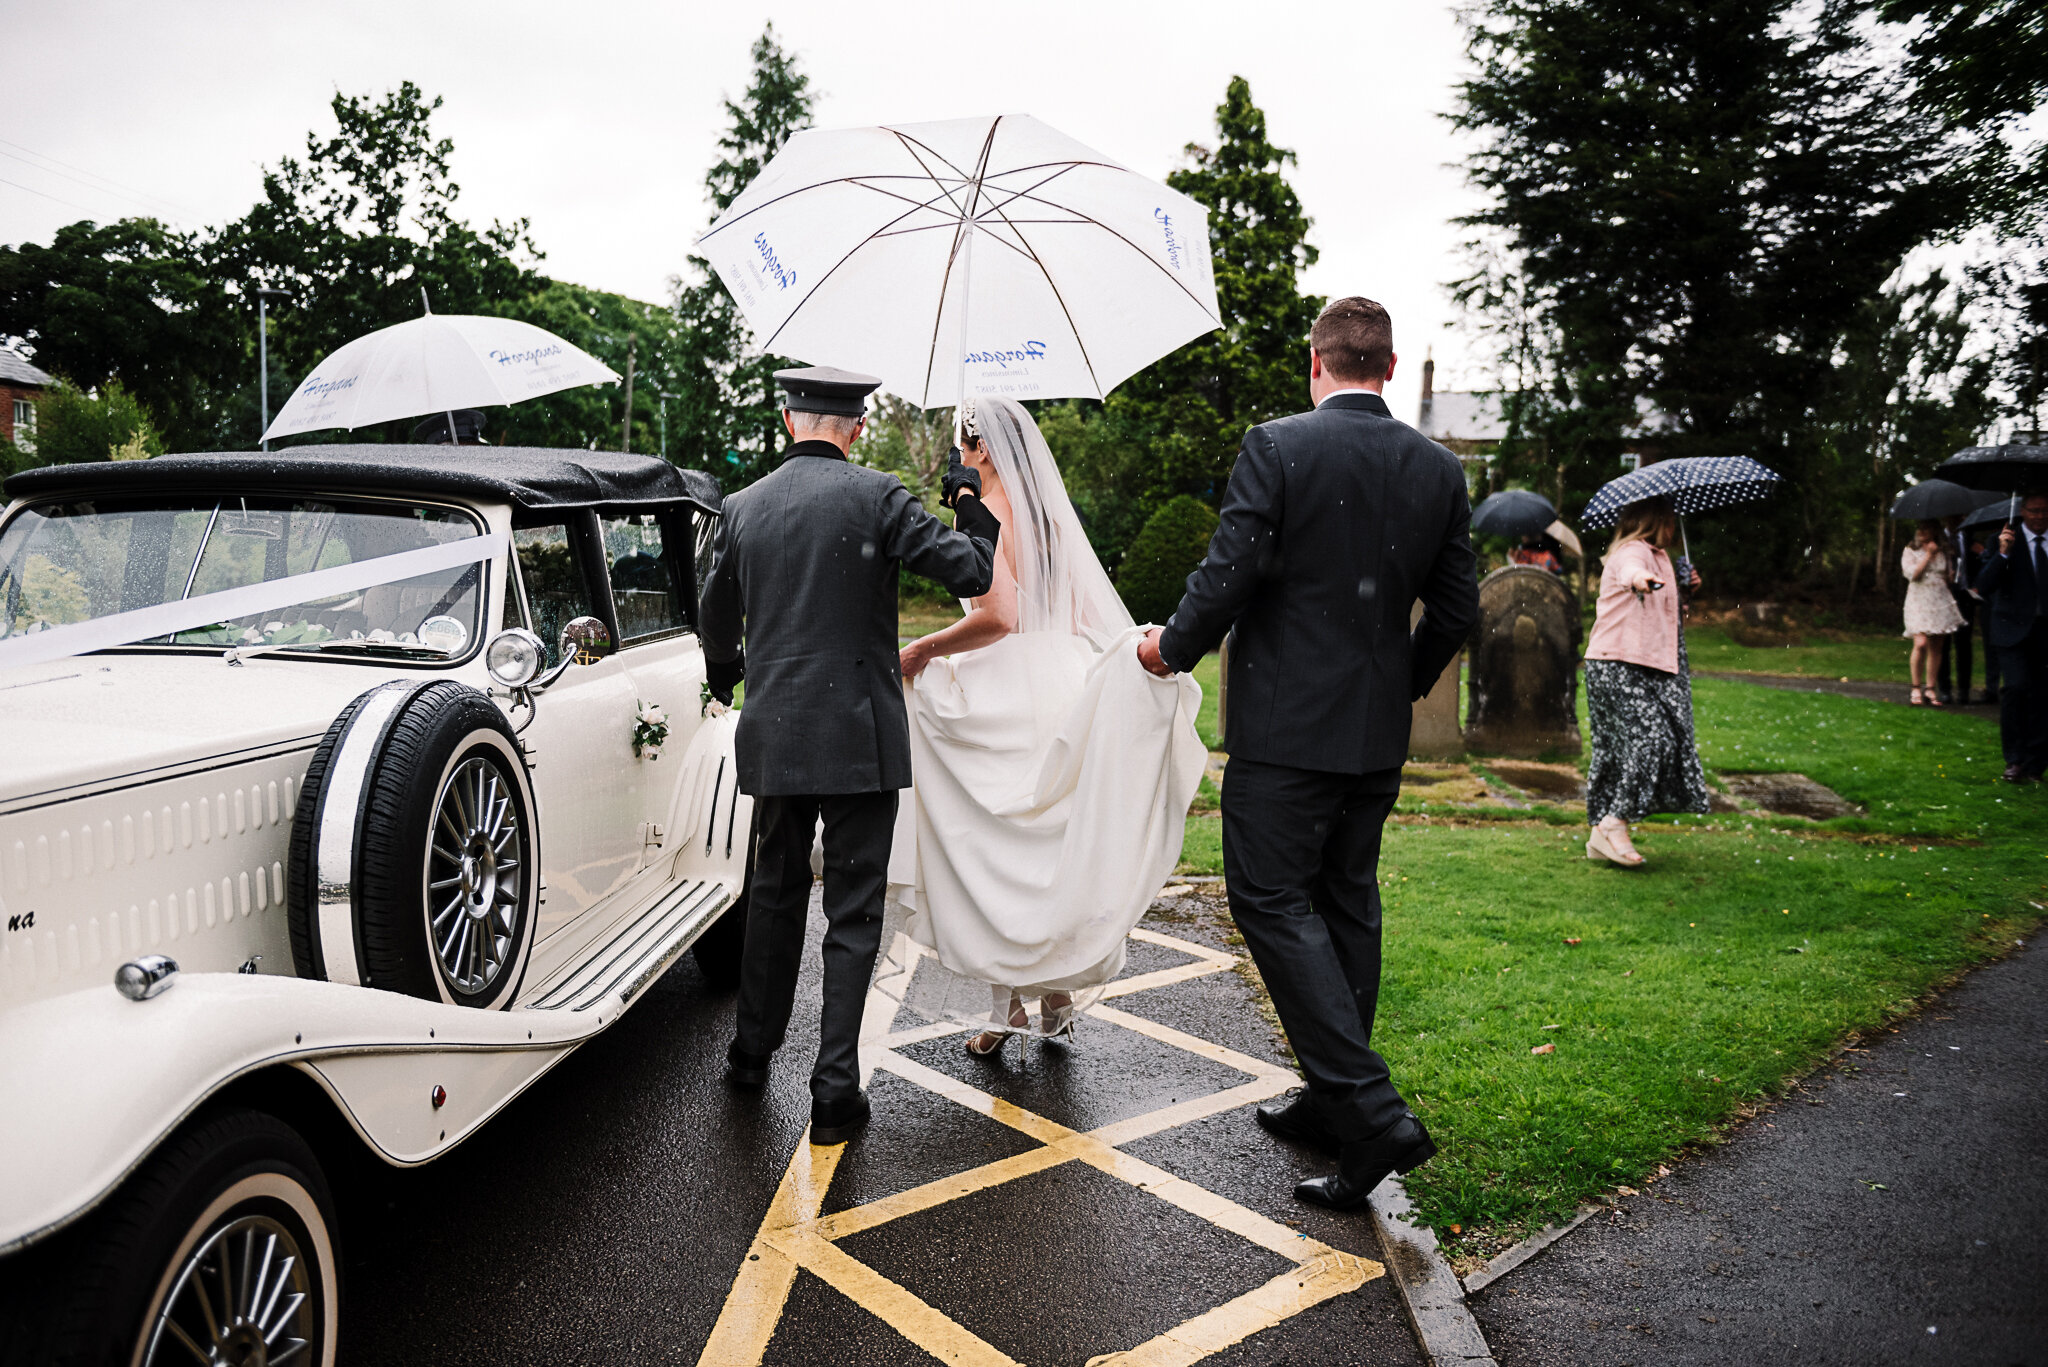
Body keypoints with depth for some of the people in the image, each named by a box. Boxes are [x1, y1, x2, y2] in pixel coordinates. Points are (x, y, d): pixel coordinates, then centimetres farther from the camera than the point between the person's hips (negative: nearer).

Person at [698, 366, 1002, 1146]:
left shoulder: (743, 508, 7)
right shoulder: (876, 497, -8)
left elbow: (716, 620, 18)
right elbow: (975, 572, -11)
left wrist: (724, 675, 39)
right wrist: (969, 500, 8)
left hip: (774, 736, 5)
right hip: (858, 738, -4)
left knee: (775, 894, 21)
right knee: (853, 915, 3)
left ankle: (753, 1051, 34)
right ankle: (834, 1090, 6)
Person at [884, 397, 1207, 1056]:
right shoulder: (1052, 513, 12)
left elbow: (998, 615, -22)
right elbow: (1092, 615, 10)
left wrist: (923, 649, -12)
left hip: (1006, 696, -7)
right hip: (1061, 689, 7)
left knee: (995, 846, 4)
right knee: (1052, 844, 14)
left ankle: (1006, 1002, 10)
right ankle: (1059, 993, 23)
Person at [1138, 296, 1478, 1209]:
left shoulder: (1276, 448, -11)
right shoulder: (1439, 468, 5)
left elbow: (1229, 575, -16)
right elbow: (1457, 609, 8)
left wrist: (1173, 649, 2)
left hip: (1286, 724, -6)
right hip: (1378, 732, 6)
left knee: (1272, 901, -1)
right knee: (1347, 902, 15)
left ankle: (1372, 1114, -8)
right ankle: (1334, 1100, 26)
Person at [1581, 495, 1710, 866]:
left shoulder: (1657, 556, 23)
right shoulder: (1632, 551, -9)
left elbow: (1659, 604, 38)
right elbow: (1630, 571, -36)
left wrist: (1683, 587, 19)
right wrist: (1640, 579, -59)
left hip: (1644, 665, 10)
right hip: (1617, 665, -10)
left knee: (1617, 747, 8)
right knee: (1652, 738, -17)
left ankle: (1601, 834, 10)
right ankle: (1613, 824, -14)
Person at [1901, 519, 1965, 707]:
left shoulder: (1943, 552, 15)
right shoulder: (1910, 550, 6)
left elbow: (1949, 576, 23)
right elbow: (1912, 574, -8)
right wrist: (1928, 555, -6)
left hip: (1940, 602, 4)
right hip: (1919, 601, -4)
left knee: (1936, 647, 1)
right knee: (1921, 643, -18)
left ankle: (1930, 688, 7)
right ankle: (1916, 688, -7)